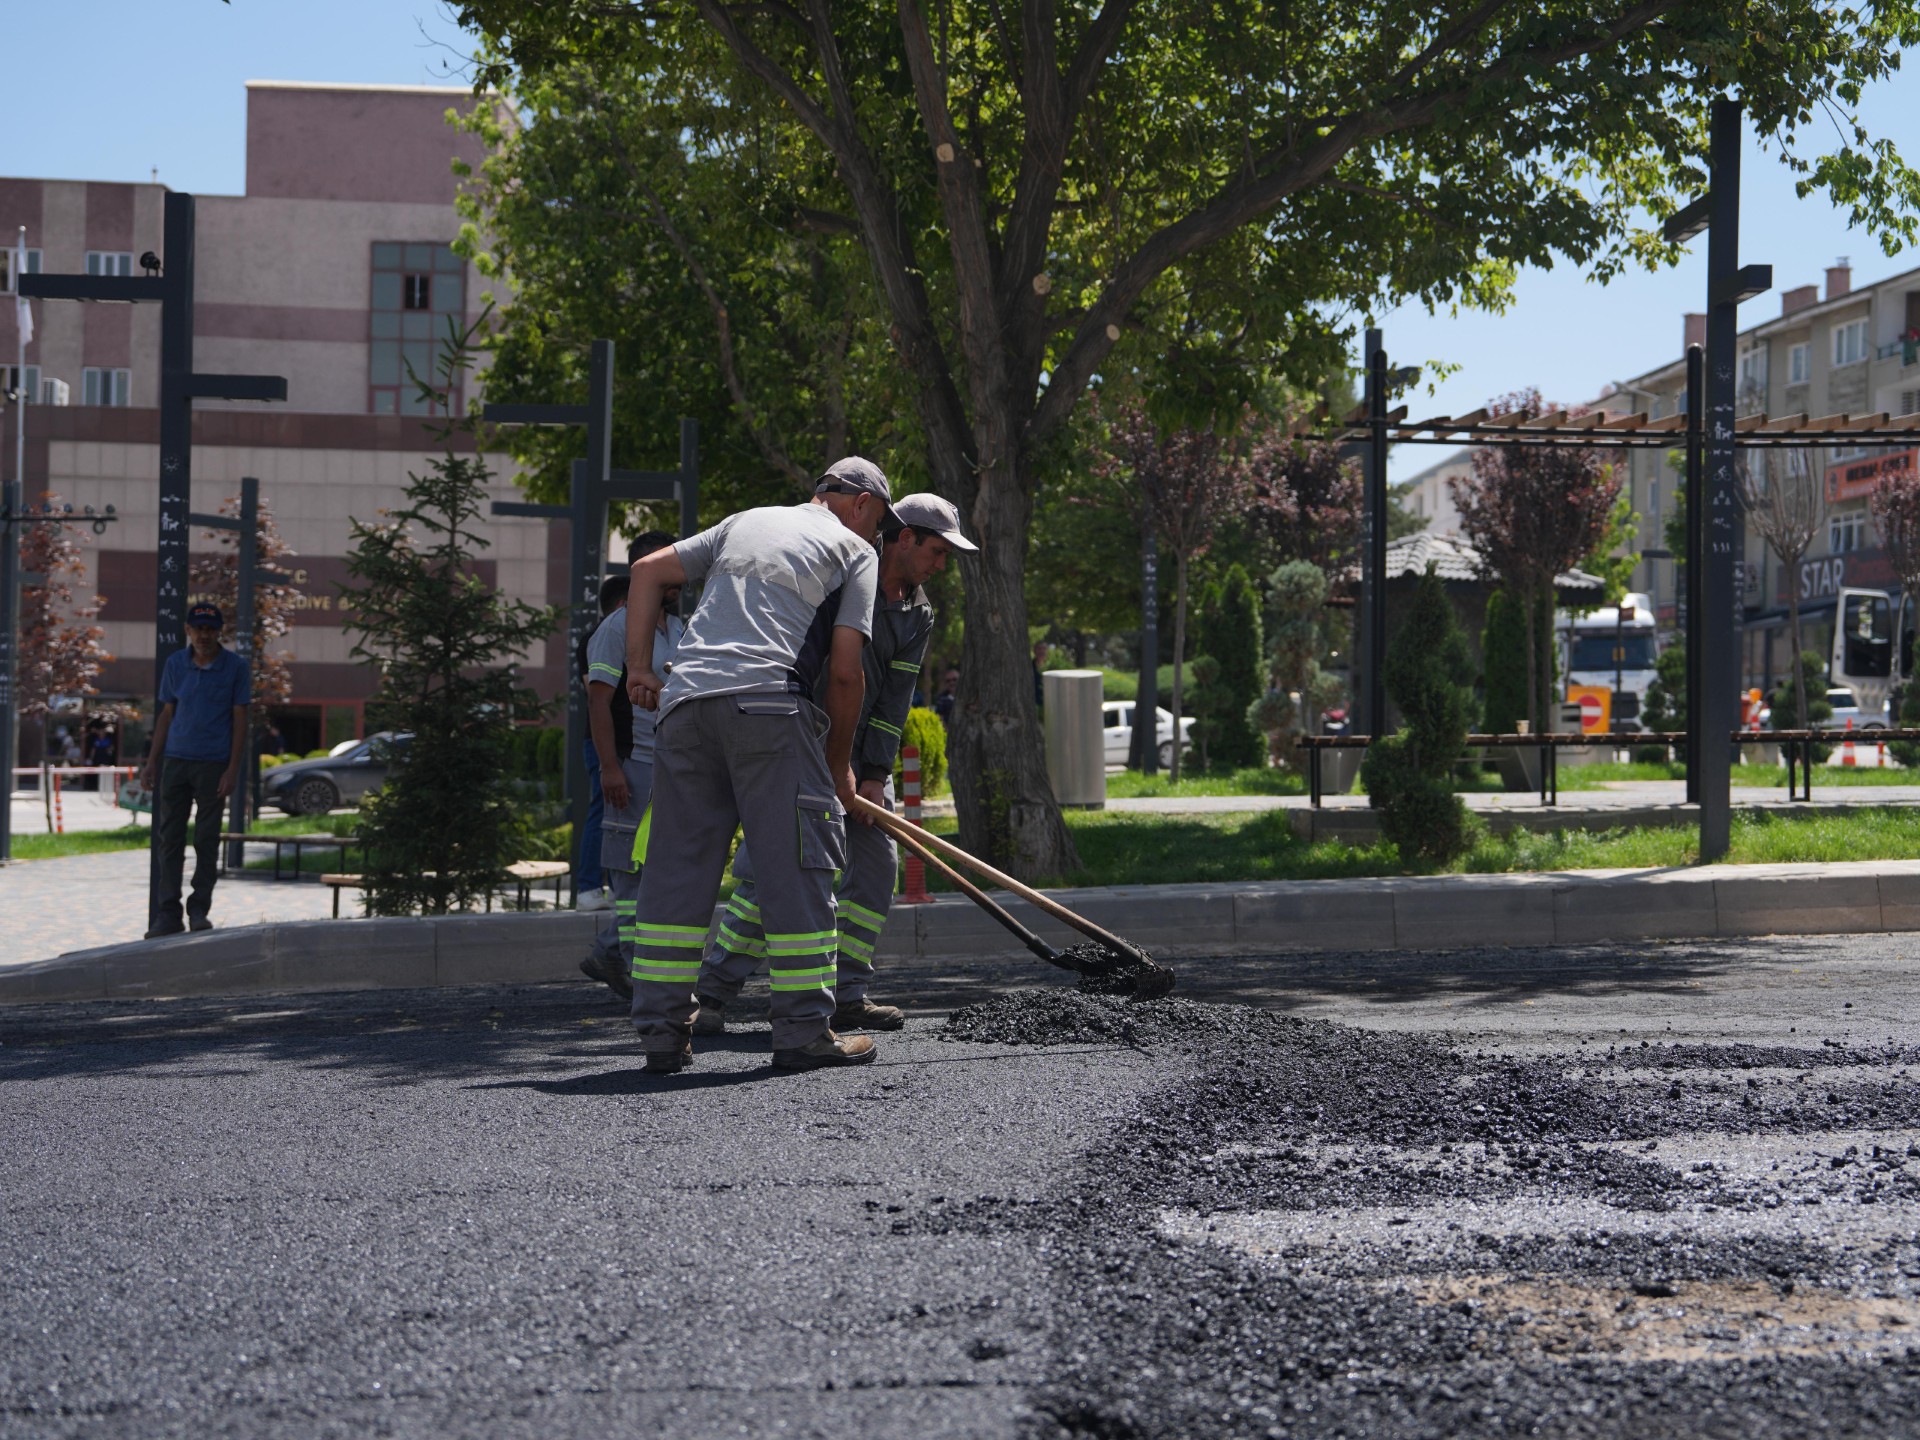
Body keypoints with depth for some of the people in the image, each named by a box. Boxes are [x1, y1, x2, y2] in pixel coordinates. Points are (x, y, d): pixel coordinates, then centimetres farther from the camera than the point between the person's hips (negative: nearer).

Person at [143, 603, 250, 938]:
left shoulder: (235, 667, -2)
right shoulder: (175, 663, 8)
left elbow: (240, 719, -1)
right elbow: (167, 713, 14)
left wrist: (232, 769, -8)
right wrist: (152, 762, 10)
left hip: (213, 764, -3)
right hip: (175, 760, 3)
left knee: (207, 840, 2)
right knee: (169, 838, 2)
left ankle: (199, 910, 11)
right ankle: (167, 914, 5)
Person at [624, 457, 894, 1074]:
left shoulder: (746, 522, 28)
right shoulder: (855, 551, 13)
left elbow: (648, 570, 22)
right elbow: (844, 670, 4)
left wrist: (639, 667, 18)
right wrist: (839, 763, 15)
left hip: (684, 699, 5)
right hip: (766, 700, -5)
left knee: (678, 865, 8)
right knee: (796, 863, 1)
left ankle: (662, 1034, 9)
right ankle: (803, 1032, 2)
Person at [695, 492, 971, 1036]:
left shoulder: (918, 614, 5)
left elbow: (895, 698, 1)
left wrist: (876, 774, -7)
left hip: (860, 748, 7)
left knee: (876, 861, 0)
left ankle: (846, 996, 6)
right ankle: (713, 994, -10)